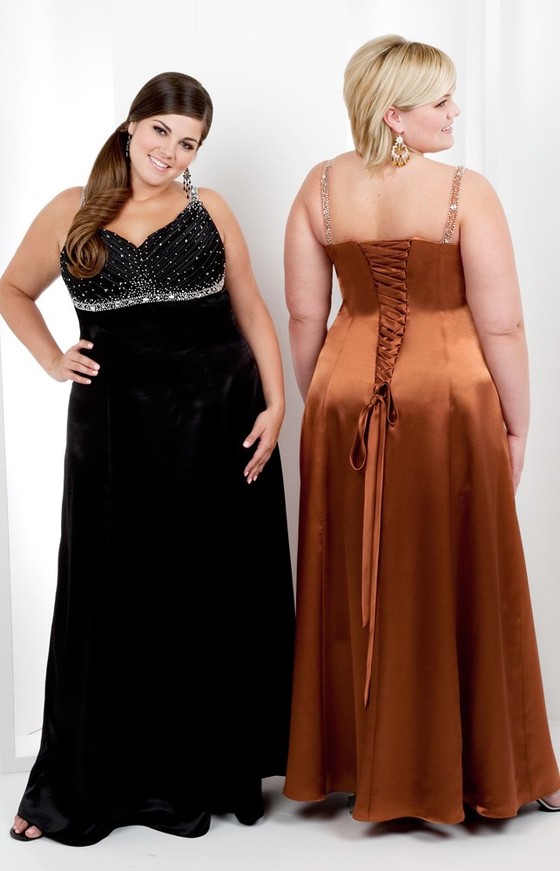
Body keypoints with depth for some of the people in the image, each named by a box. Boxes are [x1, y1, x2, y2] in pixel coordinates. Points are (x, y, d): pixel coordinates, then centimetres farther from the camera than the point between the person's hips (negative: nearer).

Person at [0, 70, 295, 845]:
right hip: (116, 427, -1)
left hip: (217, 423, 1)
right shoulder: (71, 213, 4)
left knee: (219, 596, 7)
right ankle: (90, 782, 17)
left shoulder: (209, 211, 5)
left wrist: (275, 404, -2)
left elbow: (252, 311, 8)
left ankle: (221, 767, 22)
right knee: (116, 599, 4)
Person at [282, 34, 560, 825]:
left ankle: (354, 767, 27)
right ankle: (468, 774, 21)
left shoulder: (321, 187, 1)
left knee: (351, 588, 14)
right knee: (457, 589, 8)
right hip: (448, 402, -4)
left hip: (348, 401, 4)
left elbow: (305, 316, 4)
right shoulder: (465, 192, -11)